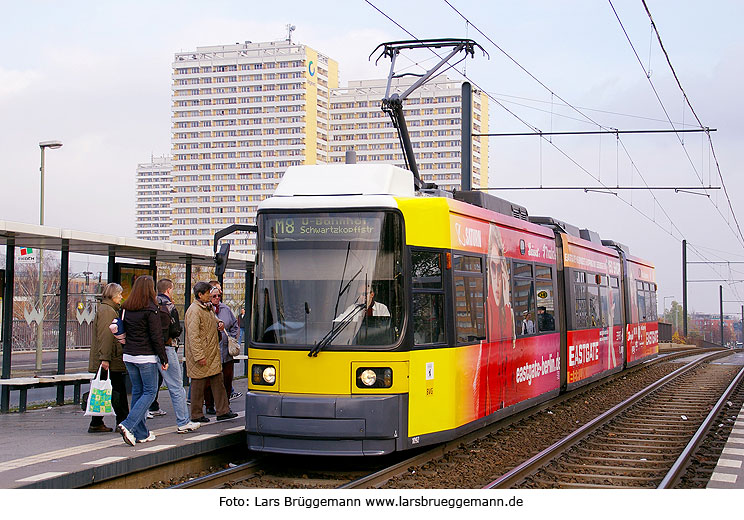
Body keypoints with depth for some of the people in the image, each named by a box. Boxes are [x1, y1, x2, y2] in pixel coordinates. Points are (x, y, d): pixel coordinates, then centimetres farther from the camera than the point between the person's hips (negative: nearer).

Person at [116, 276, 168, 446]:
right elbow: (156, 337, -12)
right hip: (146, 357, -7)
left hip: (128, 356, 7)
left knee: (137, 391, 13)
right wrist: (164, 359, -7)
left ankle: (141, 433, 15)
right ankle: (128, 426, -15)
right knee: (149, 392, 1)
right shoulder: (150, 310, -12)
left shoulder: (126, 309, 7)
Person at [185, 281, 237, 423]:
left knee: (218, 382, 9)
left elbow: (214, 320, 38)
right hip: (200, 355, -9)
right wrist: (199, 356, -24)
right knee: (198, 385, 1)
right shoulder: (194, 311, -16)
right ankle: (196, 415, 10)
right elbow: (193, 336, -21)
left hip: (212, 355, 9)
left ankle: (223, 411, 13)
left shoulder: (208, 308, 14)